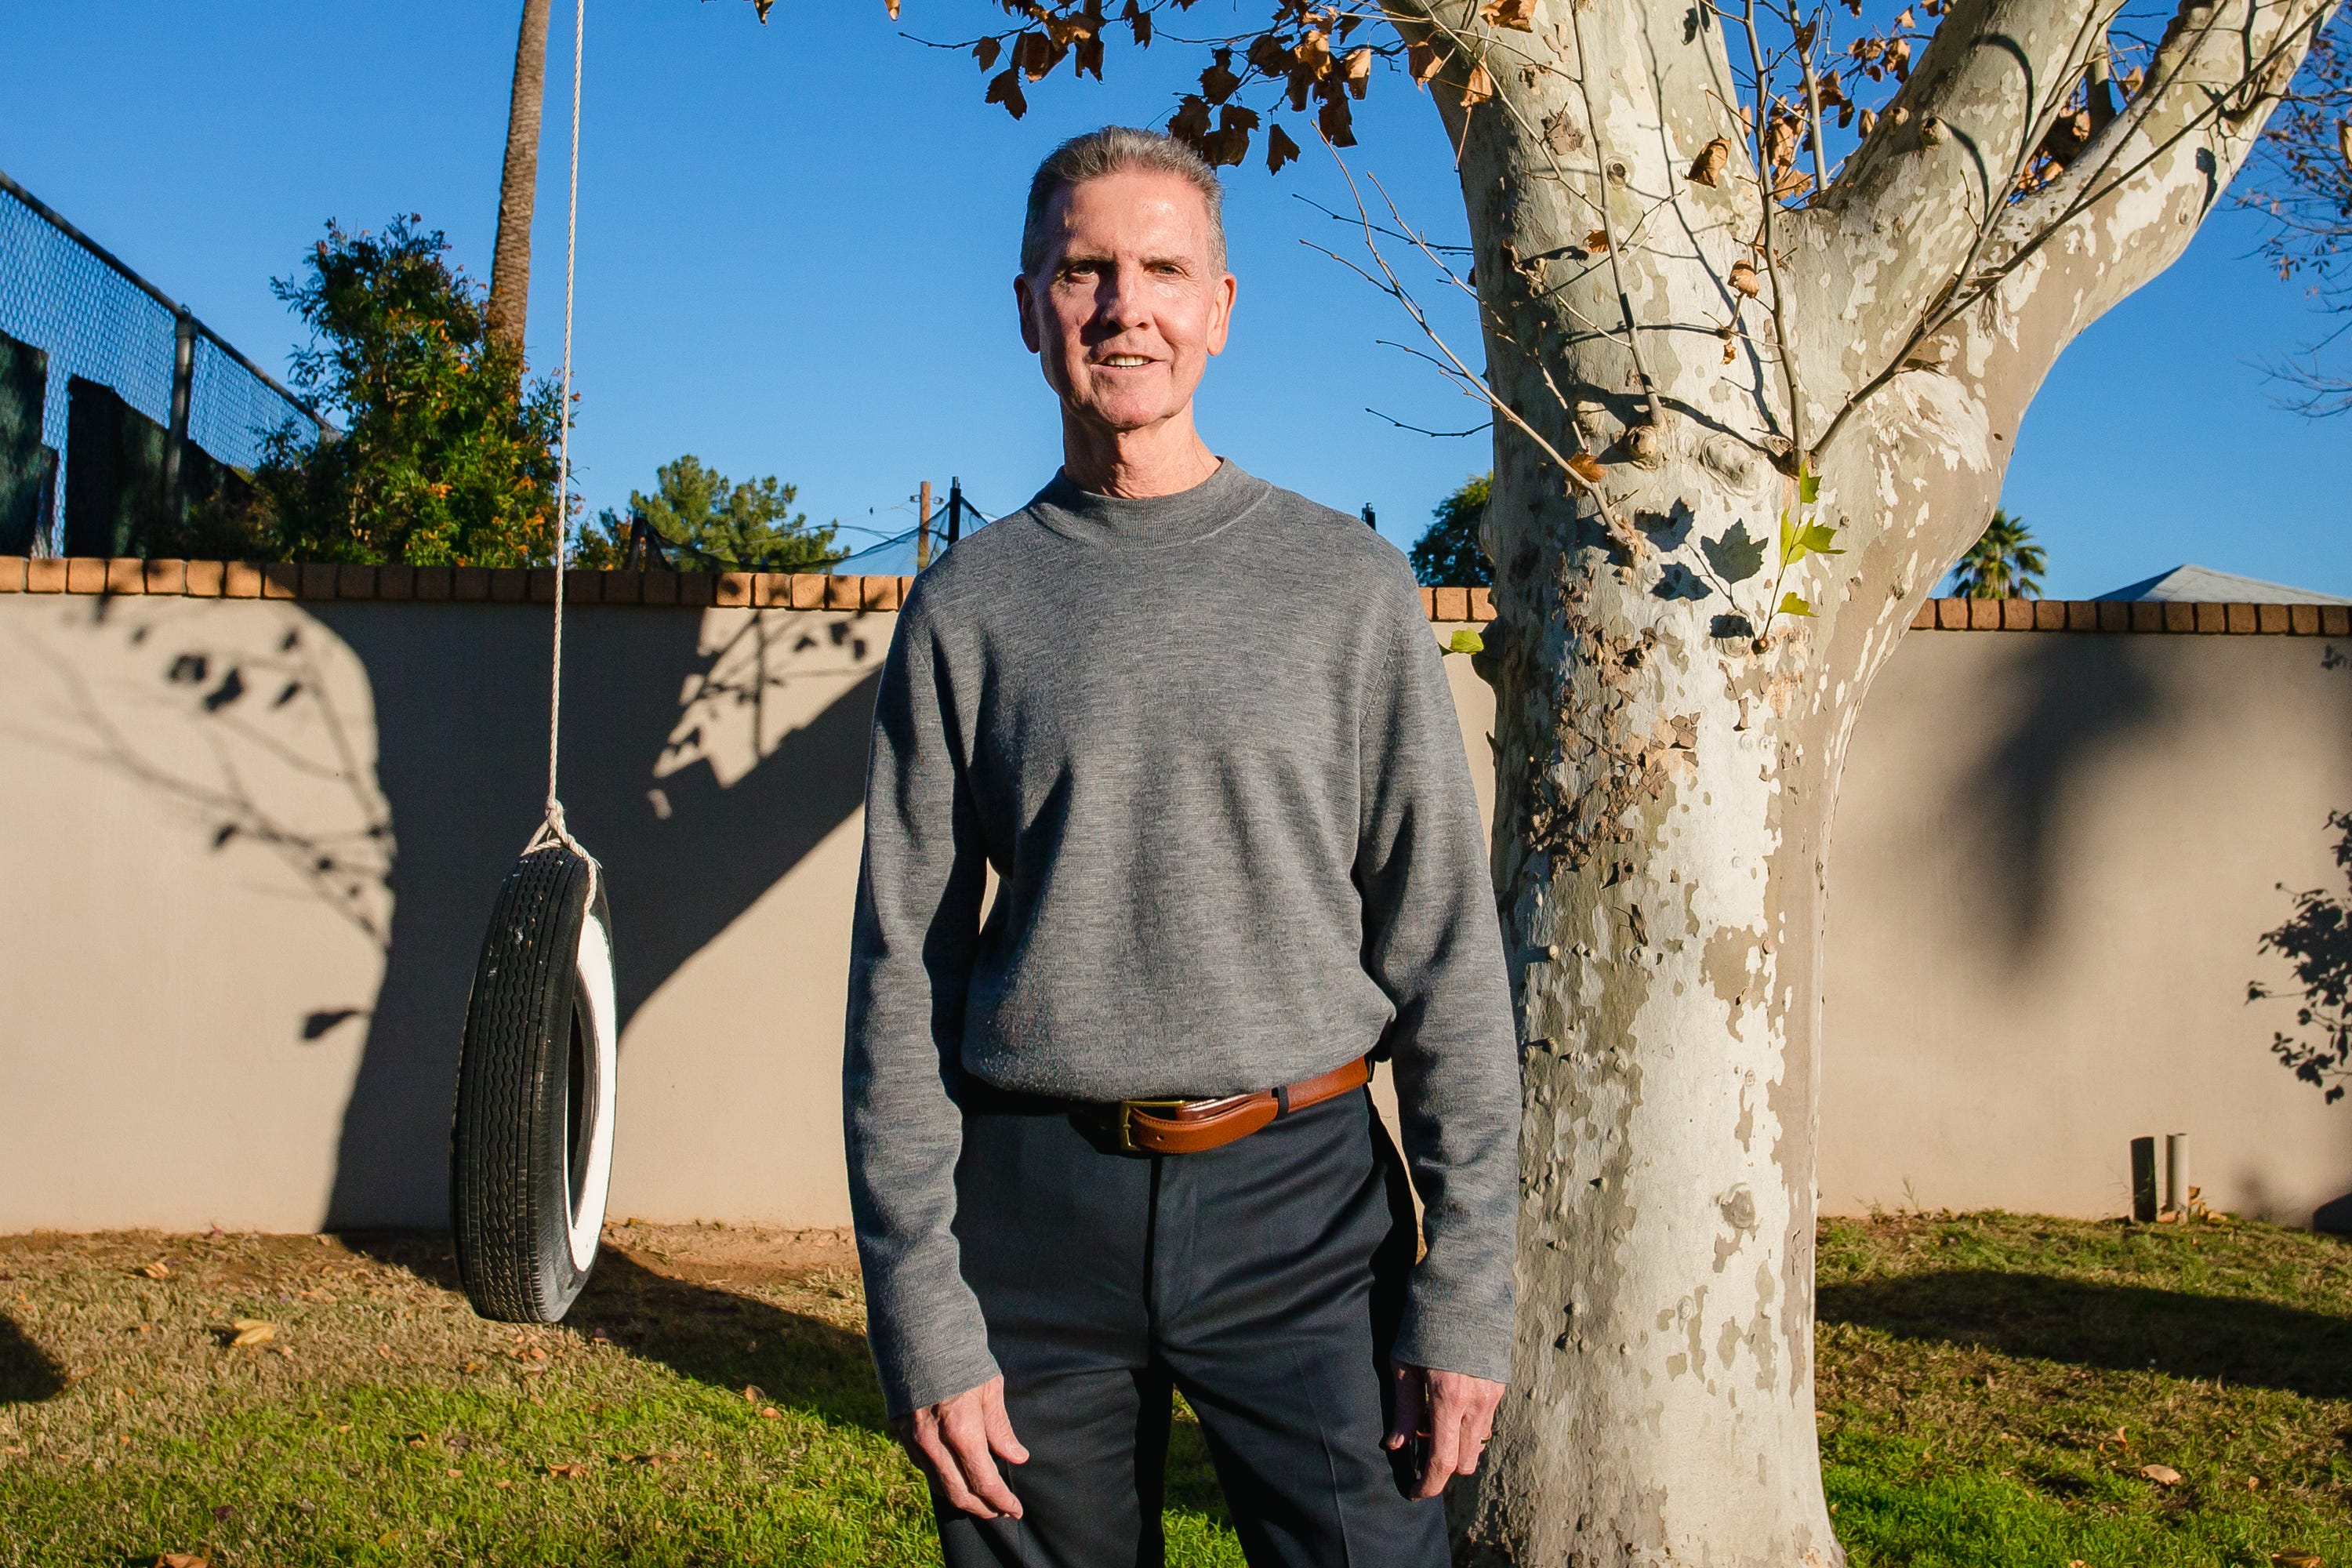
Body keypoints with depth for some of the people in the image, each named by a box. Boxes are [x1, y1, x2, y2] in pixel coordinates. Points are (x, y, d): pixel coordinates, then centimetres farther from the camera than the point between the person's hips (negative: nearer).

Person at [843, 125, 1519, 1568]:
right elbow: (903, 972, 4)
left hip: (1301, 1196, 0)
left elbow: (1446, 951, 2)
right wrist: (922, 1314, -2)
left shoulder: (1349, 586, 4)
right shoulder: (969, 607, 6)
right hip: (1039, 1208, 1)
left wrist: (1469, 1288, -4)